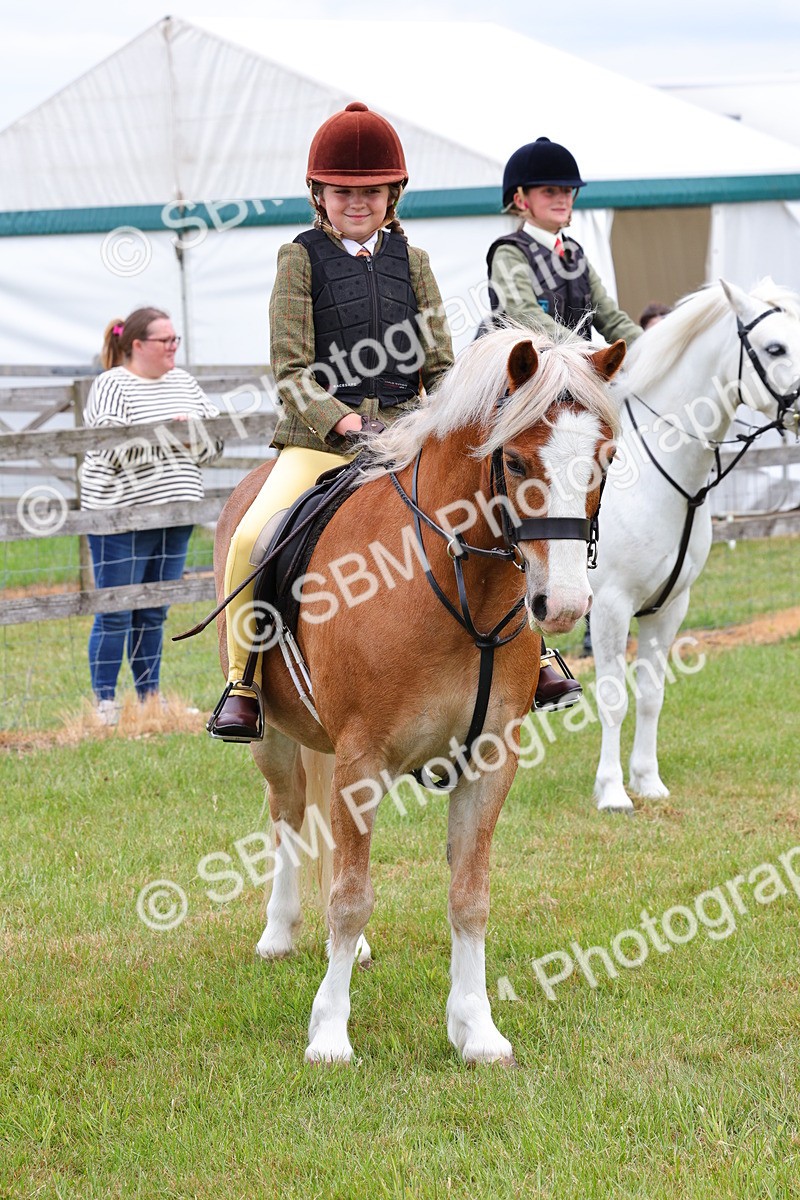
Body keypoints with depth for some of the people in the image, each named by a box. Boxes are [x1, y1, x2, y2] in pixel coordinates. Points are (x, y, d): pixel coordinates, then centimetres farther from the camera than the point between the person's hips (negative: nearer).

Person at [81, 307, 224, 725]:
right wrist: (166, 432, -19)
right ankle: (105, 705, 2)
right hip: (120, 518, -6)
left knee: (154, 613, 12)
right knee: (115, 614, -3)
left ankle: (150, 698, 19)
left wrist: (194, 433, -8)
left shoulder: (182, 382, 13)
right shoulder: (111, 386, -7)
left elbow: (214, 442, 13)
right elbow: (114, 447, -19)